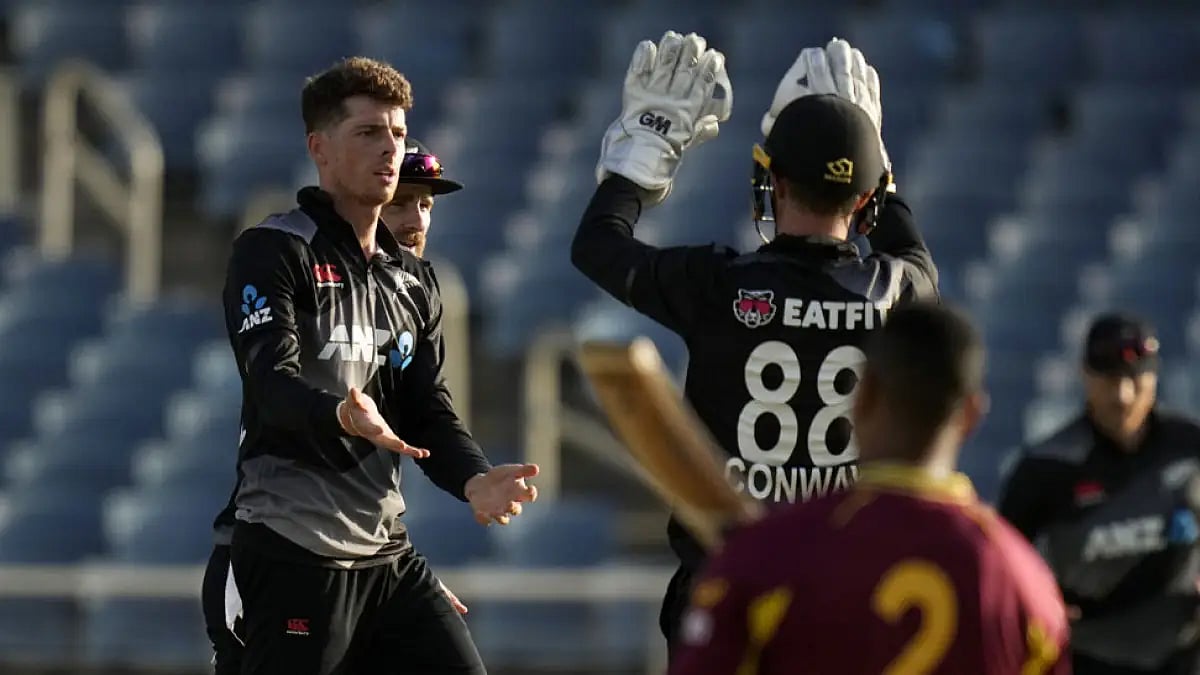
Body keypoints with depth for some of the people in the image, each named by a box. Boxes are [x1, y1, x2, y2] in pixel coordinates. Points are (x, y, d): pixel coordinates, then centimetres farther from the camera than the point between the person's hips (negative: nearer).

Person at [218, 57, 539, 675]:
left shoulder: (413, 280, 18)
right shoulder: (273, 253, -5)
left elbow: (428, 412, 13)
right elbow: (272, 381, -19)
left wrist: (473, 480, -9)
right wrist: (341, 416, -41)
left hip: (388, 551, 7)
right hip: (295, 547, -7)